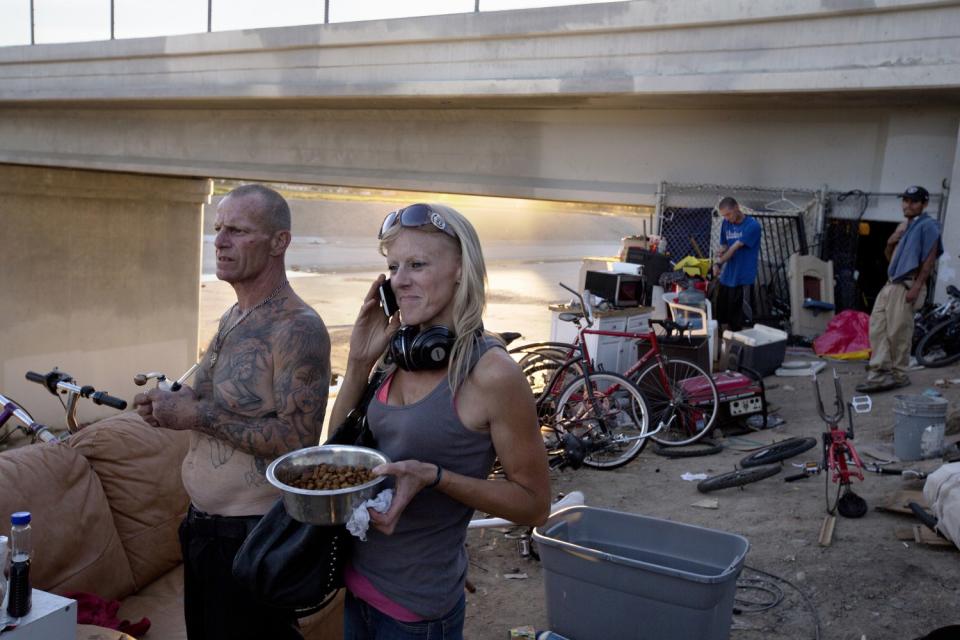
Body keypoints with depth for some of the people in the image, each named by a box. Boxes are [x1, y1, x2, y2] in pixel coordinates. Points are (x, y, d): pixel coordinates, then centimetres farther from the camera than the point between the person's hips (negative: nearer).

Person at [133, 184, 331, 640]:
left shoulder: (298, 328, -20)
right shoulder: (231, 319, 7)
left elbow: (298, 442, -26)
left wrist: (197, 414, -22)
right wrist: (174, 402, -2)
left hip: (254, 535, -9)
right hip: (202, 523, 9)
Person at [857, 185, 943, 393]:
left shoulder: (928, 225, -5)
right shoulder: (903, 225, 21)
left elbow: (930, 259, -13)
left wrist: (917, 287, -21)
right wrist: (891, 242, 5)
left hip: (907, 286, -9)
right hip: (891, 284, 9)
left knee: (898, 332, -6)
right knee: (878, 327, 3)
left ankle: (899, 375, 4)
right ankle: (879, 372, 4)